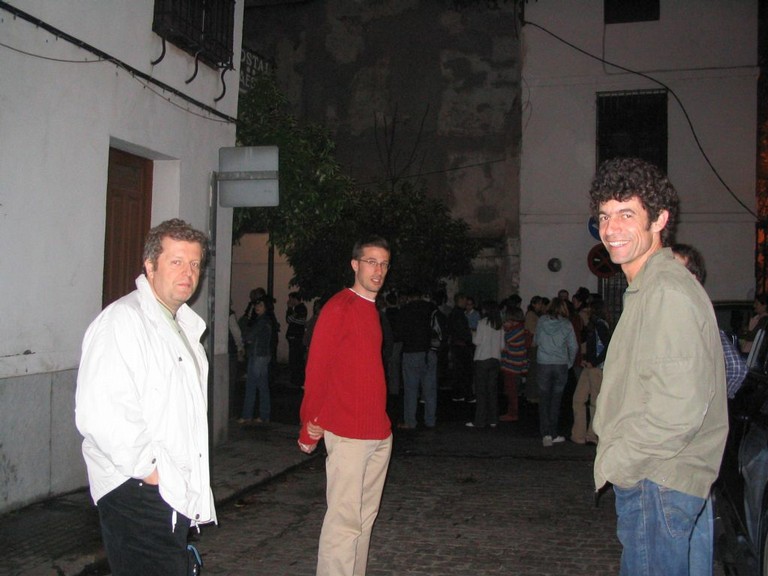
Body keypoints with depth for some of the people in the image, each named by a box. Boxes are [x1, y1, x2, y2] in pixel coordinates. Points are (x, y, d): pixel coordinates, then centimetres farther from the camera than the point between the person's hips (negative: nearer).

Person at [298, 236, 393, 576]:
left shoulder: (372, 309, 15)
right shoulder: (339, 308, -10)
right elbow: (316, 370, -11)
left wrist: (384, 421, 14)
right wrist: (310, 428, -11)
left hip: (379, 432, 9)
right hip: (348, 433, -8)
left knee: (366, 516, 14)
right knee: (345, 520, -4)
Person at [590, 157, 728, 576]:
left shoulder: (670, 293, -18)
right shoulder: (645, 290, 16)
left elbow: (679, 409, -24)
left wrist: (612, 463, -13)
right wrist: (615, 459, 12)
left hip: (658, 483, -10)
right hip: (645, 478, 10)